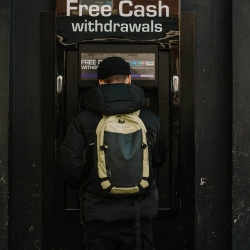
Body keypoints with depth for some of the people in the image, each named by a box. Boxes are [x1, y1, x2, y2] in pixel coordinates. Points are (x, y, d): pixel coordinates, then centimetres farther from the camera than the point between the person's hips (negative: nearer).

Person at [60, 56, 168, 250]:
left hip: (99, 213, -1)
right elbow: (160, 159, 11)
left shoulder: (83, 120, -10)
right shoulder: (151, 119, -4)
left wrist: (80, 185, 12)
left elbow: (71, 166, -9)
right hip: (140, 211, 1)